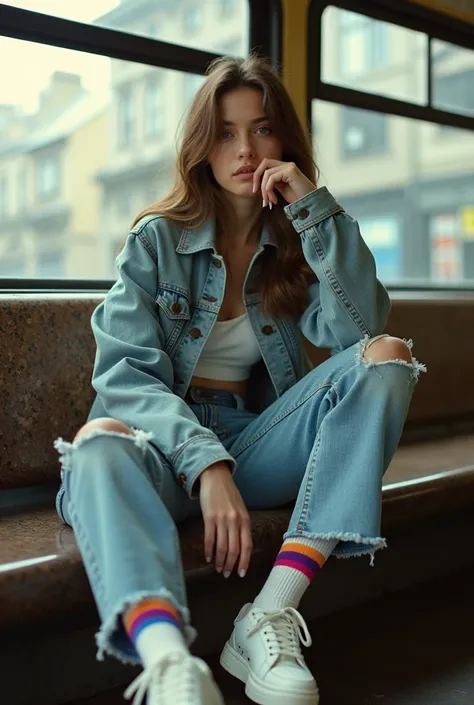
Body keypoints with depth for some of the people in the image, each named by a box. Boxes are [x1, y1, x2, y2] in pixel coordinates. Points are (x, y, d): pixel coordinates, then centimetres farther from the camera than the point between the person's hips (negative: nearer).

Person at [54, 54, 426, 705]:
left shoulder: (298, 240, 10)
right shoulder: (157, 239, 2)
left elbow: (359, 329, -8)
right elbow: (125, 374, -11)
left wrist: (316, 210, -12)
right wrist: (205, 464, -28)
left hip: (257, 443, 3)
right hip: (166, 441, -2)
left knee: (386, 358, -20)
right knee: (99, 444, -34)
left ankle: (273, 613, -32)